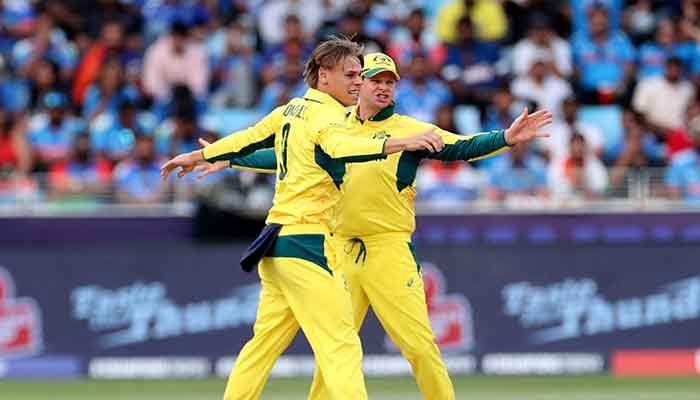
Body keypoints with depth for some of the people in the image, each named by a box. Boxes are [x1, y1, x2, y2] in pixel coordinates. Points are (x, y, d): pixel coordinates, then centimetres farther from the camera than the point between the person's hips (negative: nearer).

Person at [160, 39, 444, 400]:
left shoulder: (290, 110, 14)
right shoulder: (327, 117, -12)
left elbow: (249, 139, 28)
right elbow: (340, 148, -34)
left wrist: (199, 156, 44)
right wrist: (401, 143, -46)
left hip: (276, 236, 9)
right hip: (306, 243, -9)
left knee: (266, 340, 18)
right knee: (341, 345, -16)